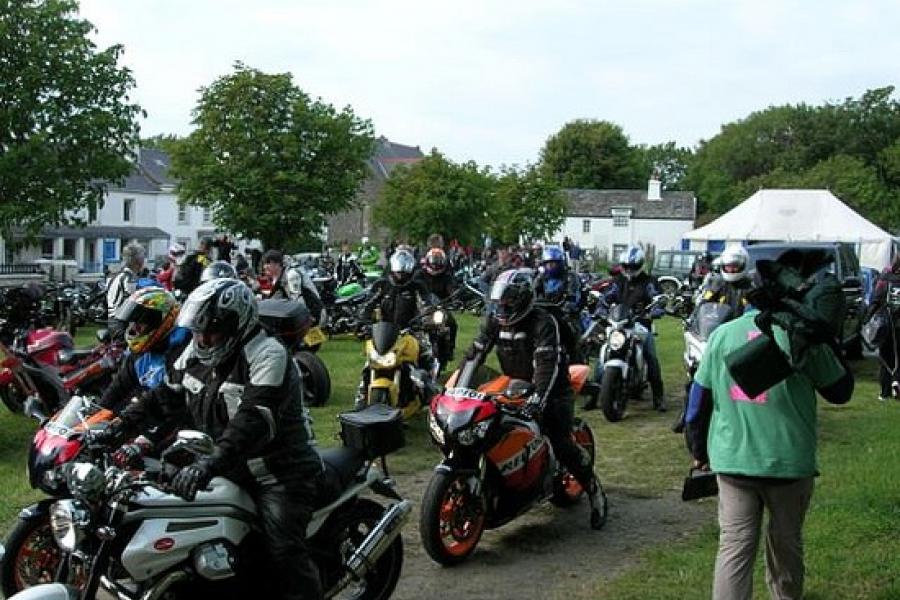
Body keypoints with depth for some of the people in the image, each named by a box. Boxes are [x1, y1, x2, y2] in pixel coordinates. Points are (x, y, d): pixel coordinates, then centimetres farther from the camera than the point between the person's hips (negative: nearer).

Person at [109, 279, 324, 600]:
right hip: (229, 471, 8)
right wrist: (123, 423, -1)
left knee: (285, 552, -20)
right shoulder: (197, 353, 6)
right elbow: (168, 396, 14)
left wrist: (210, 464, -46)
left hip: (277, 474, -8)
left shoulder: (268, 356, -21)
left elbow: (254, 420, -34)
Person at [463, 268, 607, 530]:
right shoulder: (494, 321, 0)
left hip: (550, 388, -6)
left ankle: (594, 491, -1)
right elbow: (475, 353, -1)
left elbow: (548, 364, -32)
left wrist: (538, 397, -45)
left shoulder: (543, 322, -21)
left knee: (561, 443, -19)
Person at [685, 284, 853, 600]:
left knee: (734, 545, 3)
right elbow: (840, 391, 2)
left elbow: (699, 399, 7)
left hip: (732, 459, 2)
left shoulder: (722, 334, 2)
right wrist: (827, 347, 15)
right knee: (785, 541, 19)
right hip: (788, 461, -2)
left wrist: (699, 451, 19)